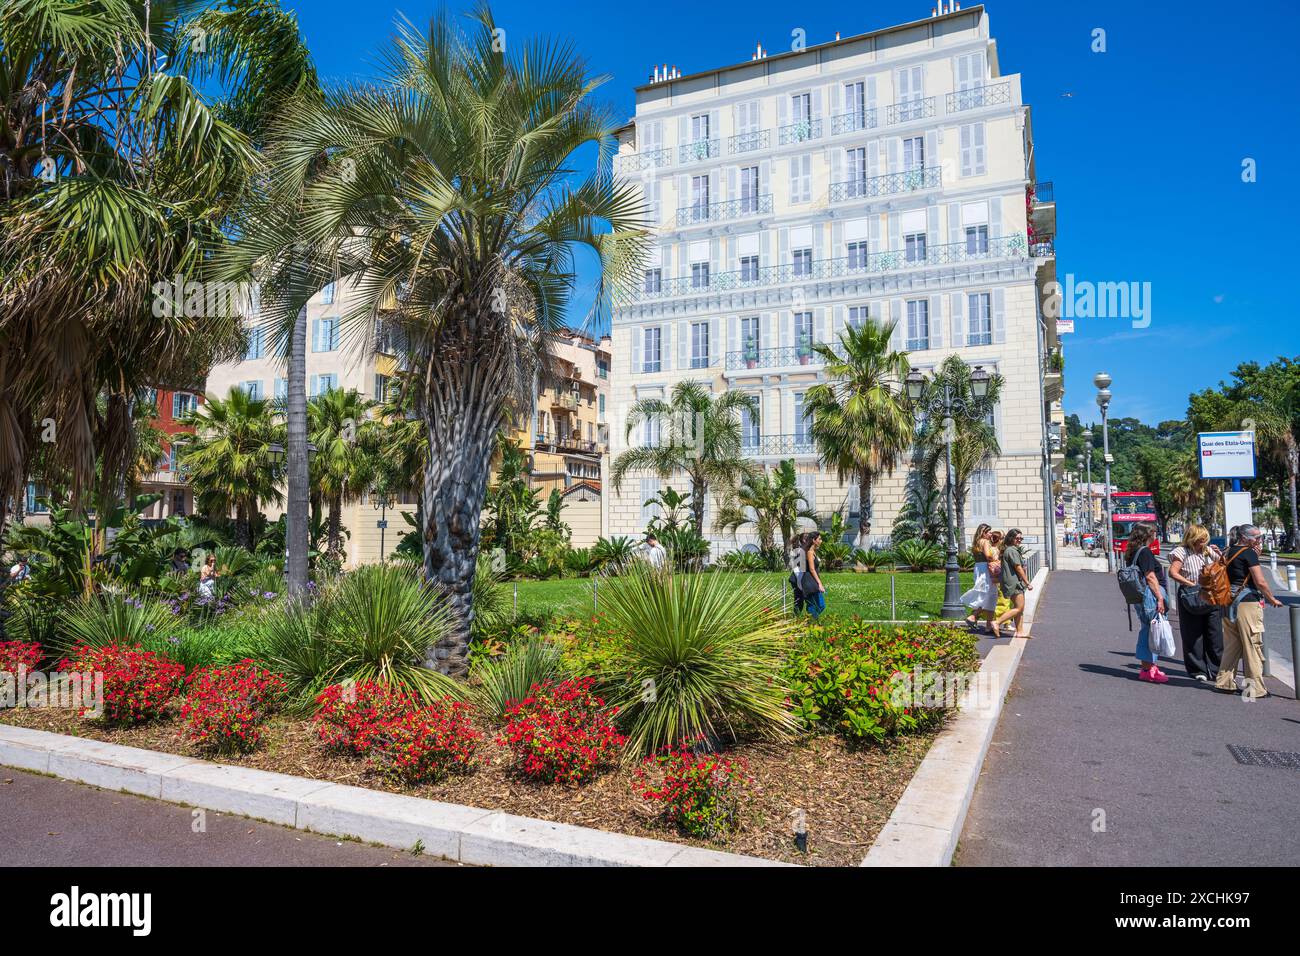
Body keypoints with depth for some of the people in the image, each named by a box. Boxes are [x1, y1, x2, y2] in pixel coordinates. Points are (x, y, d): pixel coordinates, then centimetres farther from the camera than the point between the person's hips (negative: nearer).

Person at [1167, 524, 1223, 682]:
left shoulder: (1209, 551, 10)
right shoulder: (1182, 552, -4)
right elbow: (1173, 572, -14)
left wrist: (1220, 555, 0)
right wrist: (1191, 584, -14)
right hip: (1191, 598, -4)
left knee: (1215, 635, 5)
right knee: (1194, 636, 2)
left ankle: (1215, 670, 15)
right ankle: (1198, 670, 11)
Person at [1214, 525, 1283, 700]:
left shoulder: (1230, 553, 14)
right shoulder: (1249, 553, -9)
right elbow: (1260, 582, -13)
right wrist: (1272, 599, 2)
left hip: (1229, 604, 8)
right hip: (1248, 603, -8)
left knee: (1231, 646, 12)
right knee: (1253, 646, -2)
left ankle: (1225, 682, 15)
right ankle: (1255, 688, 1)